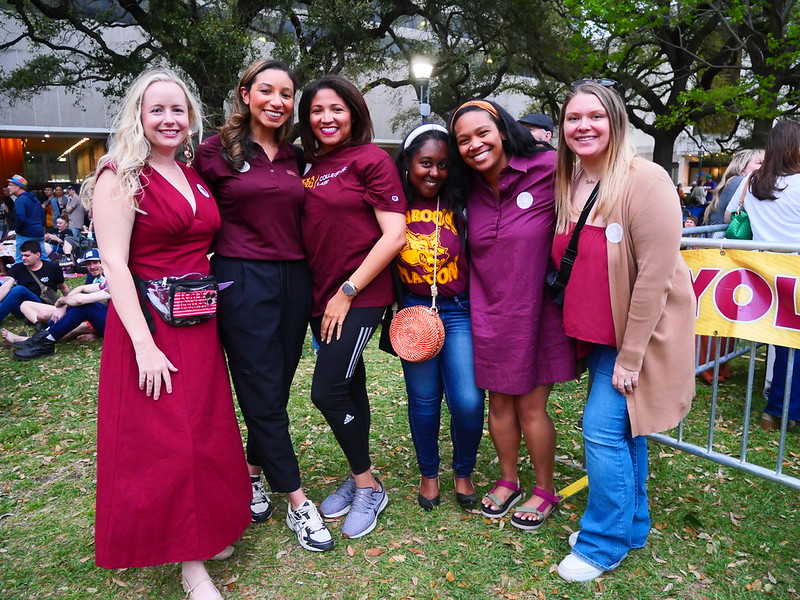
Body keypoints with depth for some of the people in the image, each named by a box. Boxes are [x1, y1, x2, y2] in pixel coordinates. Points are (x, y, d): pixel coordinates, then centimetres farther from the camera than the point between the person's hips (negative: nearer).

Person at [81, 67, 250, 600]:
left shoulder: (195, 178, 12)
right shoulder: (120, 177, -7)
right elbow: (114, 263, -14)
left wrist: (216, 306, 7)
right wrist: (145, 344, -20)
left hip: (199, 322, 7)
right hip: (148, 323, -6)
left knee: (208, 432, 14)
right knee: (163, 440, 0)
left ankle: (202, 534, 36)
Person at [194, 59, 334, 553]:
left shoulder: (293, 158, 12)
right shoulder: (218, 150, -2)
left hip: (294, 280, 5)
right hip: (243, 280, -5)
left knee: (276, 390, 12)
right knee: (263, 396, 1)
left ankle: (253, 474, 34)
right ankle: (298, 503, 12)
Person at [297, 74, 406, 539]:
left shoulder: (371, 159, -7)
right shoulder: (310, 166, 12)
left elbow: (394, 235, -14)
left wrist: (347, 292, -14)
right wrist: (324, 296, 6)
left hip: (360, 295, -6)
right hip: (320, 297, 7)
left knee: (327, 391, -9)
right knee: (349, 389, 15)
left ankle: (368, 487, 13)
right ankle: (361, 479, 31)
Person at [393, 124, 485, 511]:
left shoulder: (459, 206, -4)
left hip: (459, 312, -1)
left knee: (467, 401, -6)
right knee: (423, 400, 10)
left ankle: (464, 471, 23)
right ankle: (428, 474, 34)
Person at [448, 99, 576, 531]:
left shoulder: (549, 171, -14)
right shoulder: (472, 190, 2)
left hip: (539, 312, -4)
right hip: (489, 313, 4)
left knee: (531, 406, 6)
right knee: (499, 402, 14)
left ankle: (545, 491, 30)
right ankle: (508, 481, 37)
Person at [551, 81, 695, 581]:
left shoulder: (645, 180, -18)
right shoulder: (569, 184, 4)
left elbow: (655, 276, -21)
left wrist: (629, 356, -19)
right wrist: (585, 337, 9)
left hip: (639, 333, -7)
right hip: (599, 334, 7)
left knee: (604, 429, -5)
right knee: (623, 429, 18)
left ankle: (603, 543, 16)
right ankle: (631, 526, 36)